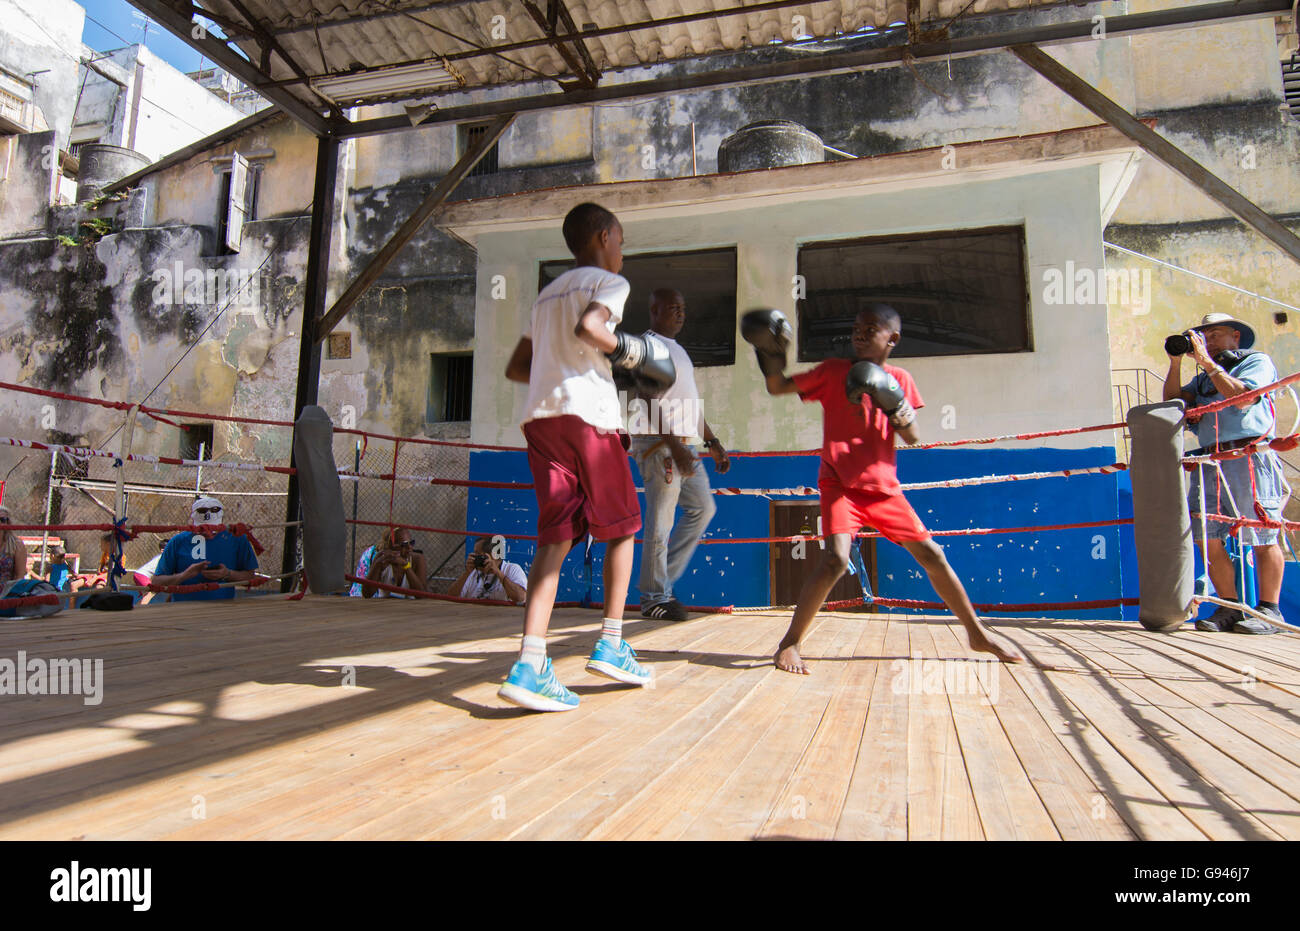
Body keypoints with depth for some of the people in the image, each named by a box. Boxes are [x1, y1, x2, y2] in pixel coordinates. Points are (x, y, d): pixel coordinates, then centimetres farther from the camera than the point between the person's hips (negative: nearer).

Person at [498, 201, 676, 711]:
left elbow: (515, 368, 27)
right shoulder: (609, 282, 7)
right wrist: (629, 350, -1)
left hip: (539, 416, 6)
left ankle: (530, 665, -10)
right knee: (621, 527, 9)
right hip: (588, 414, -6)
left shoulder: (548, 293, 29)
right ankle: (610, 645, 10)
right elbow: (589, 327, -16)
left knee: (556, 537, 1)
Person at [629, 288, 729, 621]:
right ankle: (653, 598, 4)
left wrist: (712, 442, 20)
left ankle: (664, 579, 17)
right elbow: (651, 403, -17)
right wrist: (675, 448, -24)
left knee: (703, 507, 11)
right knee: (660, 522, -6)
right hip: (659, 444, -9)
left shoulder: (678, 350, 23)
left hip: (683, 444, 10)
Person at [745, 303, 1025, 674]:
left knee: (931, 554, 6)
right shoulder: (833, 370, 1)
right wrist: (770, 352, -15)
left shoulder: (900, 379, 8)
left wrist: (894, 404, -16)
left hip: (884, 487, 4)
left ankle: (977, 633, 25)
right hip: (839, 483, -3)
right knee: (836, 559, -24)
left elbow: (912, 437, 1)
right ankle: (789, 644, -11)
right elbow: (778, 387, 1)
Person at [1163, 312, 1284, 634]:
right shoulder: (1204, 378, 26)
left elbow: (1242, 398, -9)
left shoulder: (1258, 362, 10)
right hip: (1209, 462, 6)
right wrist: (1175, 363, 8)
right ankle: (1230, 608, 5)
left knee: (1263, 539, -3)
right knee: (1207, 537, -2)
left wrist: (1208, 362, -4)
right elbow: (1174, 402, 12)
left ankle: (1269, 610, 3)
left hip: (1249, 458, -6)